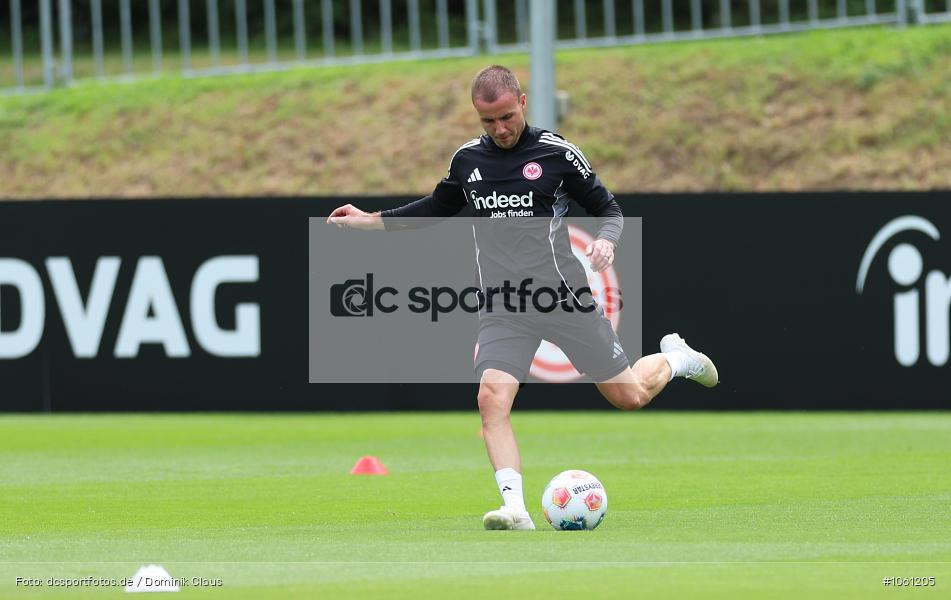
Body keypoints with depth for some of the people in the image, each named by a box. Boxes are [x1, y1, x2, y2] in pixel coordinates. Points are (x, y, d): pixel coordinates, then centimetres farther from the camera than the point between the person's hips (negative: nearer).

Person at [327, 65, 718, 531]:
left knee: (628, 397, 6)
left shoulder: (557, 152, -5)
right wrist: (372, 220, 19)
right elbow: (437, 207, 26)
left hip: (564, 299, -2)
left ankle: (675, 358, 40)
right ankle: (514, 508, -22)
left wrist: (605, 240, -19)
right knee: (492, 398, -22)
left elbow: (608, 209, 3)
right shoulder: (467, 160, 7)